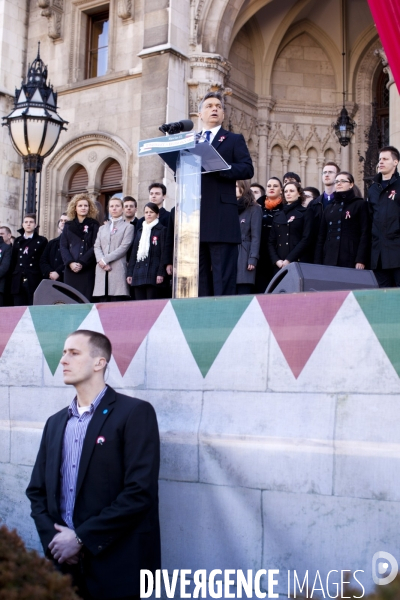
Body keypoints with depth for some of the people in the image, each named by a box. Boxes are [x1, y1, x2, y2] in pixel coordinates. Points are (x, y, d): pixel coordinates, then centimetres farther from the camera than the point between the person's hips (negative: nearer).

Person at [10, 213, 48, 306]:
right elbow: (13, 261, 16)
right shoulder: (17, 241, 18)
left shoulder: (41, 241, 7)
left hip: (34, 283, -3)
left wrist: (43, 280, -5)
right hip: (18, 283, 3)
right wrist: (12, 278, 8)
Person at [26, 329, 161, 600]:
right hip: (63, 565, 5)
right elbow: (37, 491, 12)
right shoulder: (56, 422, 13)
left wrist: (81, 539, -13)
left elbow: (141, 492, -15)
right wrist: (53, 539, -5)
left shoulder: (135, 413, -8)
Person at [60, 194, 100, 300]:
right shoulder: (68, 225, 15)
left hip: (87, 269, -2)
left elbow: (95, 247, -2)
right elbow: (63, 246, 7)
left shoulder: (94, 225, 7)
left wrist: (82, 263, -12)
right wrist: (70, 263, -9)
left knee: (86, 300, -8)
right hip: (70, 269, 3)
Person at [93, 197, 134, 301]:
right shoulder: (102, 228, 25)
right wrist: (101, 261, -8)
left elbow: (124, 247, -3)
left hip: (118, 269, -4)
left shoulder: (128, 227, 9)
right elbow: (97, 246, 13)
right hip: (102, 271, 4)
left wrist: (105, 259, -8)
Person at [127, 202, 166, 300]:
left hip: (153, 273, -6)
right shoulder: (140, 231, 20)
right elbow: (134, 253, 19)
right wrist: (130, 273, 13)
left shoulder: (161, 230, 2)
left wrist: (161, 273, -12)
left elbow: (163, 253, -4)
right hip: (138, 273, 6)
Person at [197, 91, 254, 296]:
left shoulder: (234, 139, 12)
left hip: (221, 216, -4)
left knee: (223, 276, -6)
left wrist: (217, 167, -14)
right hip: (193, 216, 4)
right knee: (199, 275, 5)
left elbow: (247, 169, -2)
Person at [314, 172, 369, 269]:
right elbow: (321, 236, 17)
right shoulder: (329, 207, 20)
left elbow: (365, 234, -3)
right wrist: (317, 262, 8)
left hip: (350, 261, -4)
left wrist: (361, 260, -13)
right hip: (329, 260, 4)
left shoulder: (360, 204, 6)